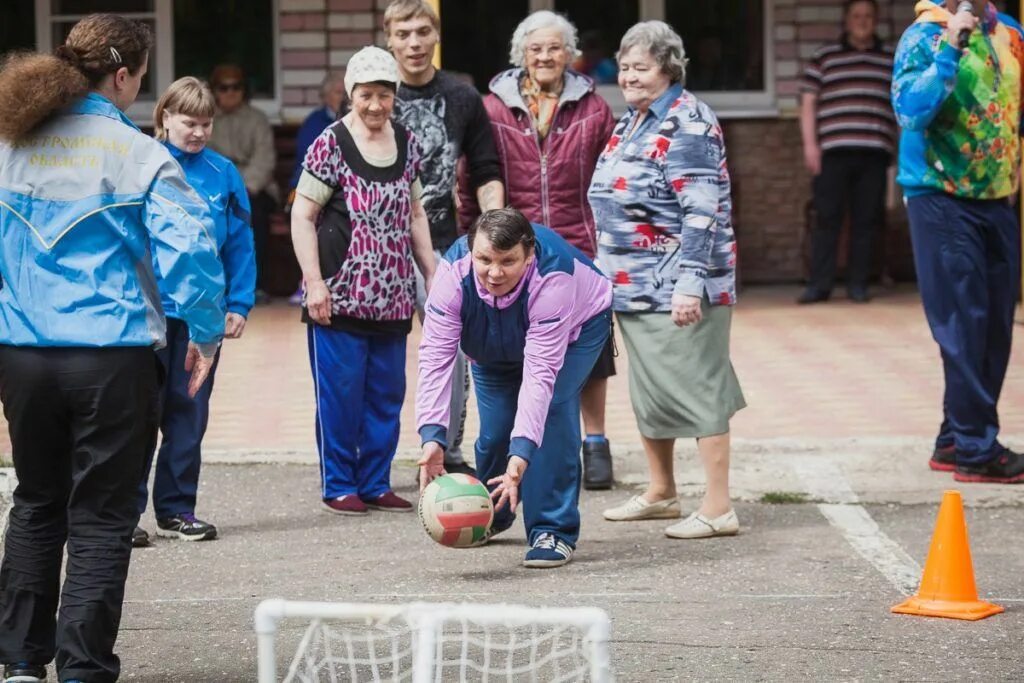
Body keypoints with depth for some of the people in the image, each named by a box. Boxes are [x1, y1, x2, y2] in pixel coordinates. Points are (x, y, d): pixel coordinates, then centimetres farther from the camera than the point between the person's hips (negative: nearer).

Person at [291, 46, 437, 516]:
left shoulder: (405, 143, 10)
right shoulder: (331, 145, -8)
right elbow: (302, 216, -8)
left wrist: (433, 273, 16)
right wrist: (314, 282, -14)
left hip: (392, 296, 6)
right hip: (340, 296, -5)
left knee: (387, 395, 9)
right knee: (340, 394, 0)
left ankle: (376, 484, 18)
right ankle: (339, 487, 9)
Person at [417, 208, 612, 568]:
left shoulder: (552, 278, -44)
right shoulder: (454, 272, -37)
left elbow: (540, 373, -46)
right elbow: (435, 356, -38)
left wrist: (521, 456, -54)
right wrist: (432, 437, -50)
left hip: (577, 327, -3)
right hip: (494, 345, 3)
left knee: (553, 409, -25)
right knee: (493, 426, -2)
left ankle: (554, 530, -14)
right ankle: (492, 514, 30)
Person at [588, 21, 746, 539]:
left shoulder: (687, 124, -14)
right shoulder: (631, 122, 15)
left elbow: (702, 212, -20)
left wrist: (689, 283, -25)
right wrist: (608, 271, 23)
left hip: (676, 287, -9)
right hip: (635, 284, 9)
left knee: (695, 389, -7)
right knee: (648, 389, 16)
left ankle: (718, 509, -5)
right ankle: (660, 493, 29)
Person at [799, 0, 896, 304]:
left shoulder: (893, 60, 14)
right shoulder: (824, 57, 11)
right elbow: (808, 102, 8)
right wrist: (809, 143, -2)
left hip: (875, 152, 1)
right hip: (833, 151, -1)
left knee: (866, 221, 1)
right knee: (827, 218, -3)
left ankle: (857, 285, 7)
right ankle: (819, 284, 0)